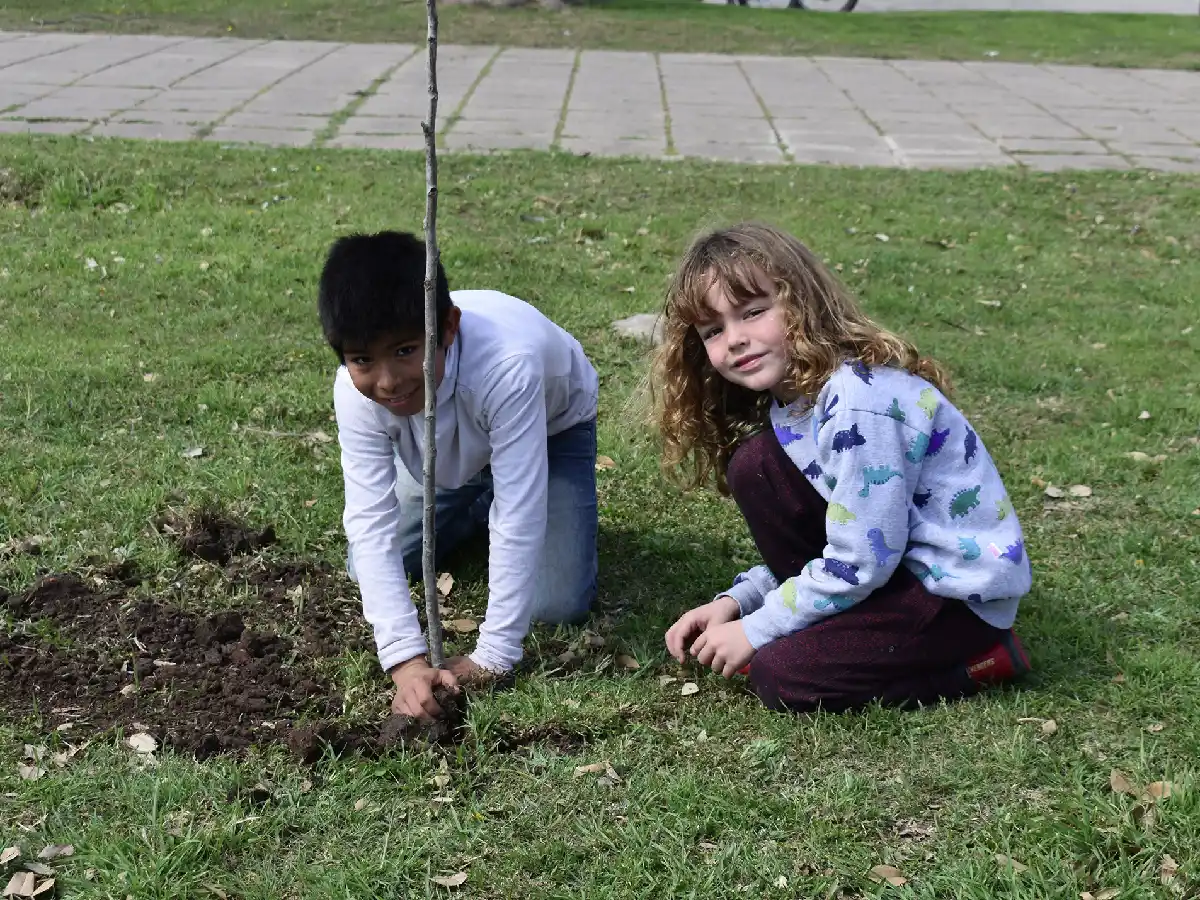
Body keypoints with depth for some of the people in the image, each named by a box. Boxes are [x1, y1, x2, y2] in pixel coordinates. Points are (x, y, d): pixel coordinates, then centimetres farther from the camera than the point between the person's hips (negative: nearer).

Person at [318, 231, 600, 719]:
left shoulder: (507, 367, -47)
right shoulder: (356, 390, -34)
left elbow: (520, 517, -43)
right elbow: (371, 522, -35)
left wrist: (492, 657, -42)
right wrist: (405, 659, -45)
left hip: (550, 426, -3)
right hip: (451, 450, 4)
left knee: (558, 604, -15)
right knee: (367, 567, 1)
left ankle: (494, 501, 16)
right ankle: (475, 504, 26)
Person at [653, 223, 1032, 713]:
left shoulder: (858, 404, -26)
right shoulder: (791, 399, 3)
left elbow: (861, 562, -25)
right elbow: (836, 541, 11)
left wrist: (755, 630, -14)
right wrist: (734, 602, -1)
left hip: (966, 594, -9)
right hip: (893, 560, 9)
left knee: (780, 674, -19)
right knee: (753, 465, -5)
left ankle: (977, 661, -3)